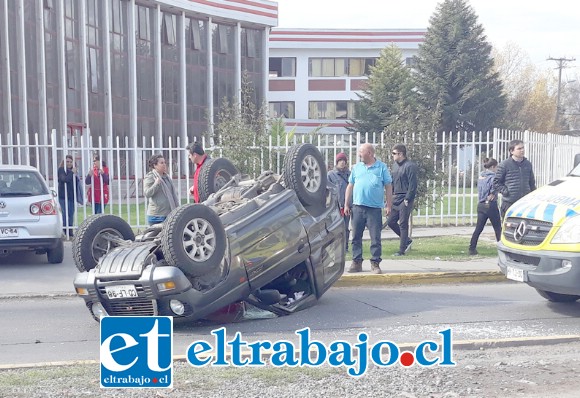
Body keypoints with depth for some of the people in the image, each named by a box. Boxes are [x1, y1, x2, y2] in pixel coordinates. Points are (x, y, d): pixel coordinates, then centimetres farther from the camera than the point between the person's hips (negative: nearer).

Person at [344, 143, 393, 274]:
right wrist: (346, 205, 8)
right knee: (356, 237, 6)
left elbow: (388, 187, 3)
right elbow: (350, 186, 14)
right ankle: (357, 262, 14)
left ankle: (375, 263, 7)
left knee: (375, 237, -1)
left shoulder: (382, 167, 3)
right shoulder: (356, 167, 11)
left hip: (375, 208, -3)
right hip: (358, 207, 3)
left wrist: (388, 206, -3)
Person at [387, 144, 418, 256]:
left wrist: (407, 199, -17)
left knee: (403, 224, -3)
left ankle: (402, 250, 5)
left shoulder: (410, 166, -13)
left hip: (405, 200, -8)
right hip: (396, 198, 9)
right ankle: (407, 240, 25)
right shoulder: (395, 164, 12)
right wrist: (392, 194, 11)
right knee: (390, 222, 9)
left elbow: (412, 185, -16)